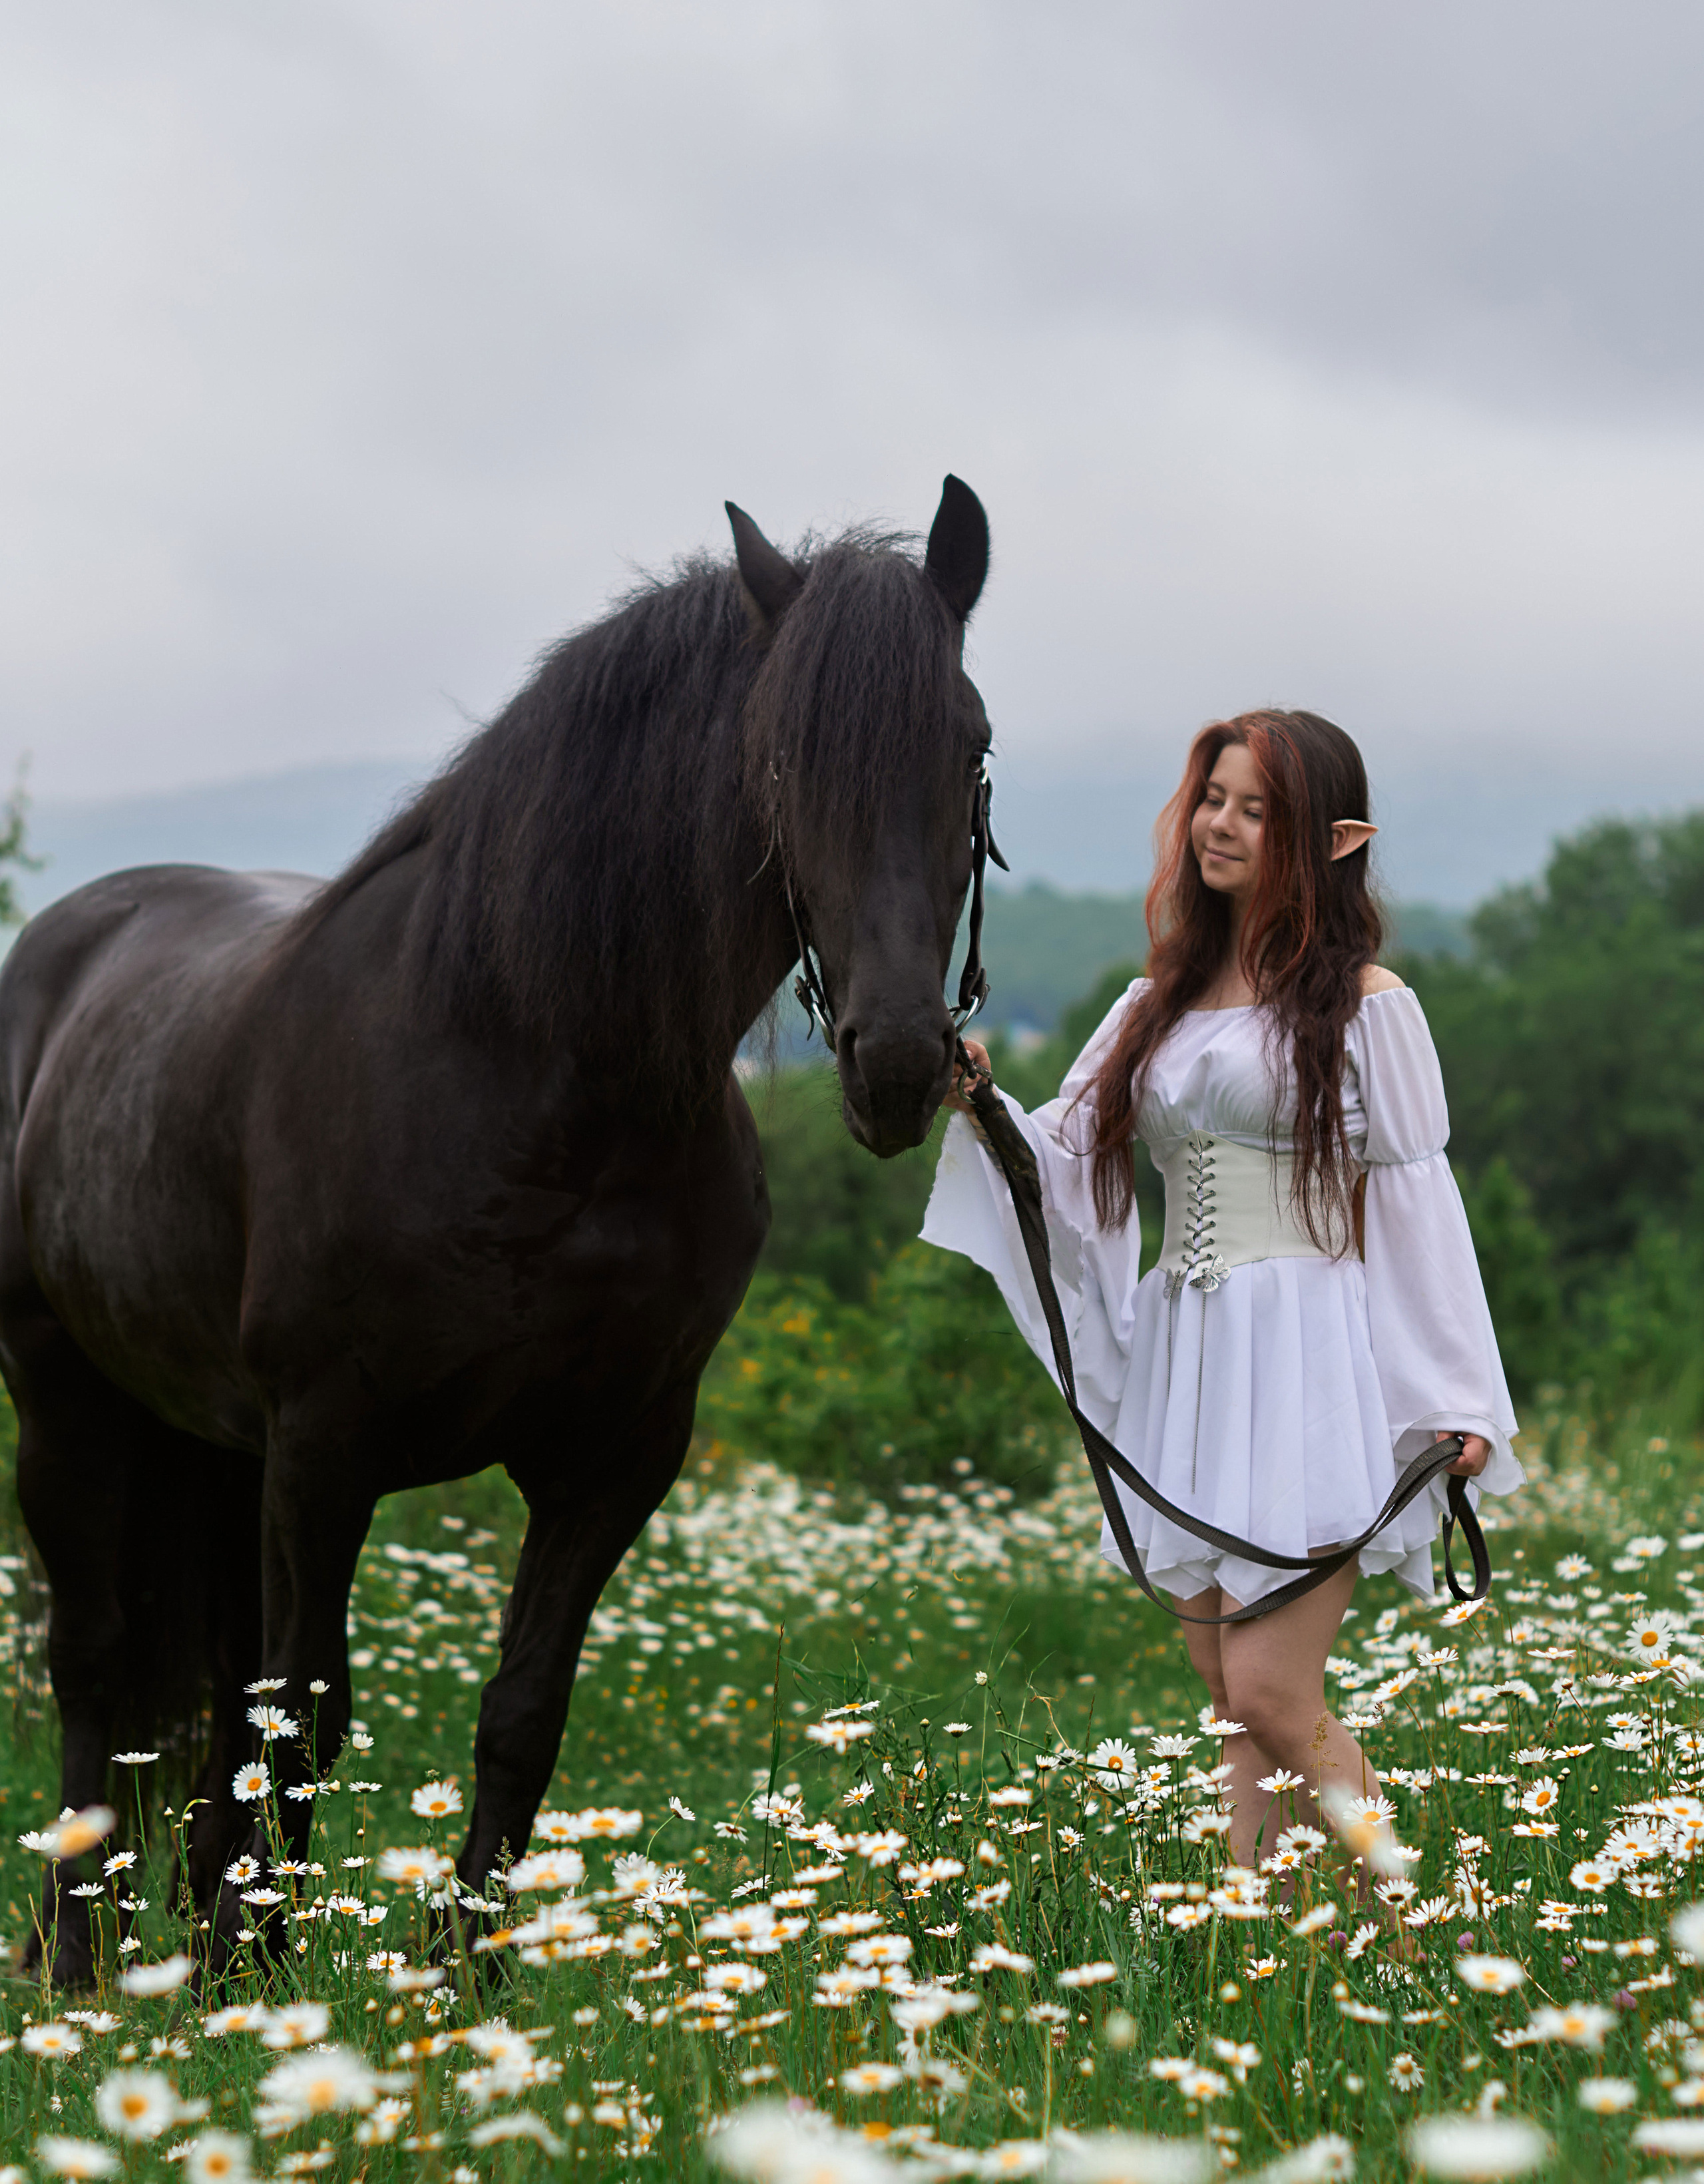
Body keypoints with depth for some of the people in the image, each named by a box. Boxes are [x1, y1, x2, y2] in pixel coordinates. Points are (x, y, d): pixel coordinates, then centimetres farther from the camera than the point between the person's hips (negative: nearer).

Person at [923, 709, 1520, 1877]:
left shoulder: (1365, 1005, -1)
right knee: (1234, 1711, 7)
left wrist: (1459, 1400, -9)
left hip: (1312, 1361, -6)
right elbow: (1063, 1159, 12)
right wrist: (979, 1106, -9)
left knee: (1271, 1691, -13)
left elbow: (1418, 1199, -3)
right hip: (1189, 1370, 6)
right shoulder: (1164, 1003, 16)